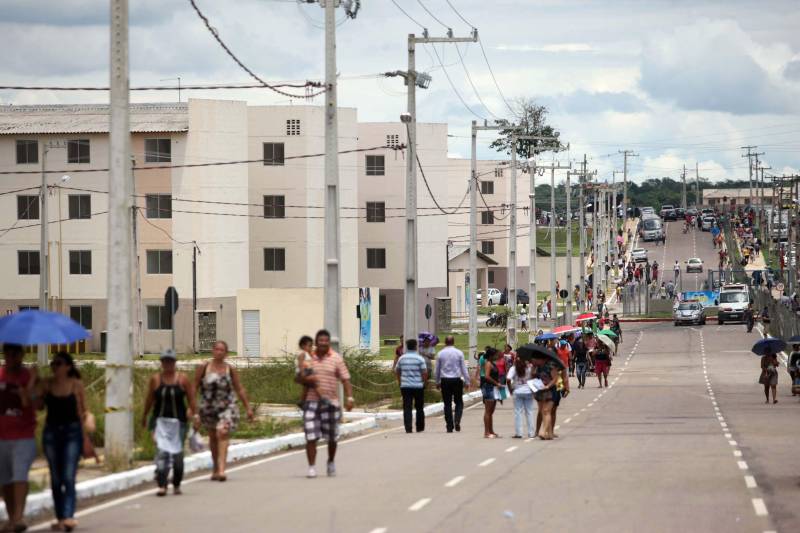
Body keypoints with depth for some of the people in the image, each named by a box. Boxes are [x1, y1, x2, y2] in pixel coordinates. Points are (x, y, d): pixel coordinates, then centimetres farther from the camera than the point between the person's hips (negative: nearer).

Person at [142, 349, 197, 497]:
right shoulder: (155, 379, 2)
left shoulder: (183, 379, 0)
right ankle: (162, 486, -17)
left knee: (177, 454, 7)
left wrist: (195, 415, -7)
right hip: (160, 421, 0)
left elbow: (191, 399, 1)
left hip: (178, 421, 0)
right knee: (161, 452, -14)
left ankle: (176, 485, 23)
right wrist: (145, 417, 15)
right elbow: (149, 399, 9)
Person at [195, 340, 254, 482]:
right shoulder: (204, 368, -2)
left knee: (223, 433, -20)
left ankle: (221, 469, -26)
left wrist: (248, 408, 9)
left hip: (227, 407, -2)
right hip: (208, 408, 2)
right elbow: (195, 387, 2)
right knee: (213, 437, 14)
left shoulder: (230, 370, 1)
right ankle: (216, 468, 31)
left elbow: (239, 389, 8)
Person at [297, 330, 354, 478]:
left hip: (331, 403, -1)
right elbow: (298, 378, 13)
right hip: (311, 402, 1)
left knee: (331, 437, 10)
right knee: (310, 437, -7)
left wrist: (349, 398, -14)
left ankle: (331, 462, 33)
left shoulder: (336, 359, 2)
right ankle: (312, 467, -2)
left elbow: (345, 379, -2)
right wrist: (306, 379, -10)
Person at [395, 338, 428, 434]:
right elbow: (424, 372, -10)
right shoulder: (420, 359, -6)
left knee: (407, 408, 1)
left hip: (405, 386, 2)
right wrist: (424, 382, 5)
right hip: (418, 386, -2)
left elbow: (397, 372, 12)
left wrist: (400, 382, 23)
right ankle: (419, 428, 16)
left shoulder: (401, 359, 5)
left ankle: (408, 428, -8)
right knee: (419, 408, 11)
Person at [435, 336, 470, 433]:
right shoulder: (459, 353, -2)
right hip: (456, 380, -1)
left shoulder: (440, 354, 2)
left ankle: (449, 426, 4)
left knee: (447, 404, 5)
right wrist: (467, 382, 5)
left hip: (445, 381, 1)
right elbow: (464, 368, -1)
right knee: (459, 402, 9)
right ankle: (457, 421, -12)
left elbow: (437, 369, 8)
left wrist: (437, 382, 18)